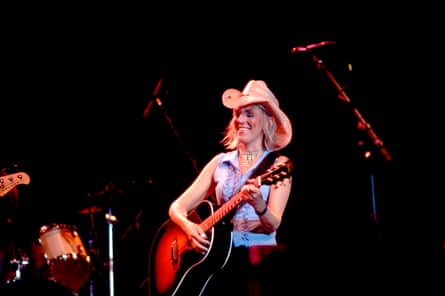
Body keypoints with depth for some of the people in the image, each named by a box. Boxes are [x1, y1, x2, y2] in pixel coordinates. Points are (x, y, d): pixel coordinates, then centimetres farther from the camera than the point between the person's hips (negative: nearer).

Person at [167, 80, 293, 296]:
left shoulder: (278, 165, 3)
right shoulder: (221, 162, 14)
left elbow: (273, 225, -9)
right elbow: (177, 207, 11)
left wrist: (259, 206, -30)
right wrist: (187, 226, -10)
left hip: (258, 253, -3)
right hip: (219, 254, 3)